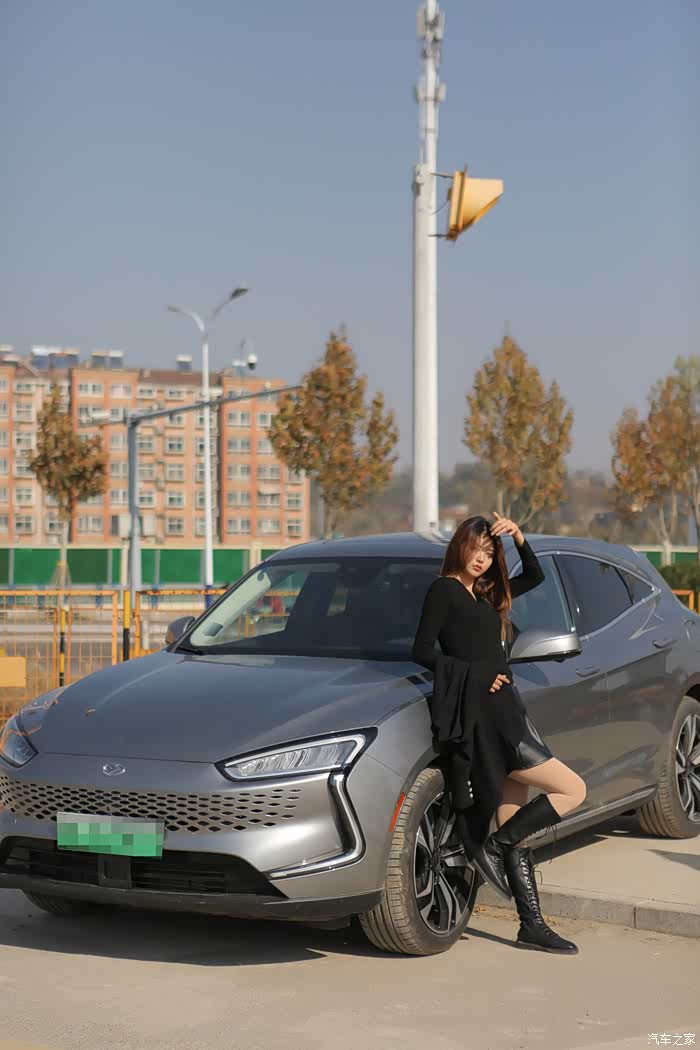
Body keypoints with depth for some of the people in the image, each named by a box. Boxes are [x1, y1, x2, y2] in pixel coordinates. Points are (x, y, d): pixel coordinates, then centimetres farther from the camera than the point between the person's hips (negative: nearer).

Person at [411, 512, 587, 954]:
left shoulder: (486, 594, 20)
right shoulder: (444, 590, -2)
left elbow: (536, 575, 31)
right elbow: (423, 651, -9)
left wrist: (519, 538, 15)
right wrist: (479, 674, -12)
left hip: (505, 709, 8)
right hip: (486, 715, -8)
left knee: (516, 830, 7)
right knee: (573, 789, -10)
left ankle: (533, 926, 9)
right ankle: (491, 847, -5)